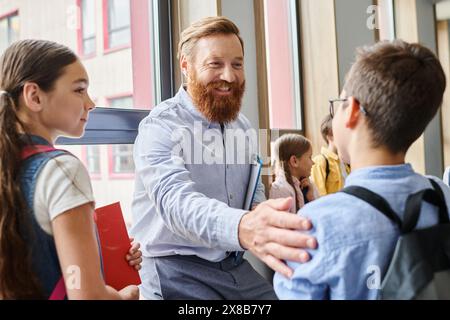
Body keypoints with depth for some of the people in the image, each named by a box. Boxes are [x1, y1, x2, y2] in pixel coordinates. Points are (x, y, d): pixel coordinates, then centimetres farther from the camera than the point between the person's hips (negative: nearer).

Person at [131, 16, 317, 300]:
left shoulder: (241, 125, 6)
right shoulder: (160, 127, -18)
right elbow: (175, 200, -36)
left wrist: (261, 218, -9)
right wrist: (242, 228, -56)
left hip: (234, 265, 7)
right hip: (178, 271, -6)